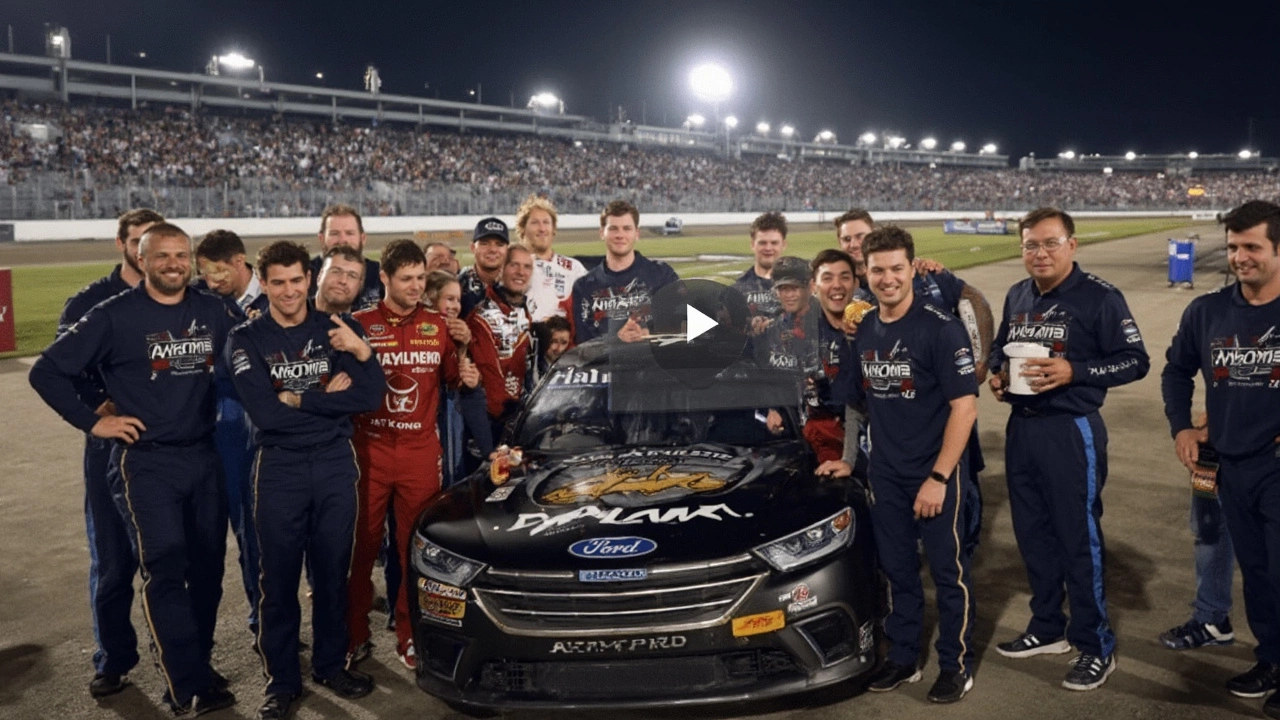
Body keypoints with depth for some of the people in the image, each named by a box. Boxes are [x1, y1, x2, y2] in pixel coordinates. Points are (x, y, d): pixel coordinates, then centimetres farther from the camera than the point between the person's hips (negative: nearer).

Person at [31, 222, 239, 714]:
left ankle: (193, 664, 26)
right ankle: (189, 686, 0)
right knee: (165, 568, -8)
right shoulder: (114, 316, -7)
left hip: (204, 457, 5)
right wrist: (92, 422, -8)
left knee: (207, 566, 10)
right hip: (145, 461, -4)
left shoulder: (211, 311, 4)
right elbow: (46, 372, -4)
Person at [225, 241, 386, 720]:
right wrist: (328, 397, -12)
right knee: (279, 579, 6)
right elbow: (264, 413, -15)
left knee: (332, 572, 12)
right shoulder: (246, 340, -2)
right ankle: (282, 680, 21)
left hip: (336, 464, 1)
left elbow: (370, 398, -7)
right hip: (279, 468, -1)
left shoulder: (338, 329, 2)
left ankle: (330, 665, 29)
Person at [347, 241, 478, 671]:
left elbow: (450, 377, 19)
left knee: (416, 547, 8)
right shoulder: (360, 325, -2)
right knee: (361, 546, 5)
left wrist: (465, 376, -3)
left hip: (421, 451, 2)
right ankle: (355, 635, 18)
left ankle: (410, 636, 20)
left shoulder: (437, 326, 9)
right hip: (369, 451, -2)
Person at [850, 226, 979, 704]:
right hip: (884, 473, 6)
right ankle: (903, 659, 28)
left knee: (948, 572, 6)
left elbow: (965, 405, -16)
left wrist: (938, 477, -19)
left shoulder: (940, 327, -14)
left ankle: (956, 666, 21)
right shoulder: (864, 331, 5)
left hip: (934, 473, -5)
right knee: (897, 571, 14)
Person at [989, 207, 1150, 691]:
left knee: (1080, 537, -1)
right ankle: (1048, 628, 30)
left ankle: (1096, 647, 12)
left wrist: (1073, 372, -22)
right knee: (1032, 533, 15)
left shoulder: (1099, 298, -10)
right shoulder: (1016, 297, 10)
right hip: (1020, 428, 7)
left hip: (1071, 431, -7)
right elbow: (1000, 347, 23)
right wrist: (997, 372, 1)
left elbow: (1135, 361, -12)